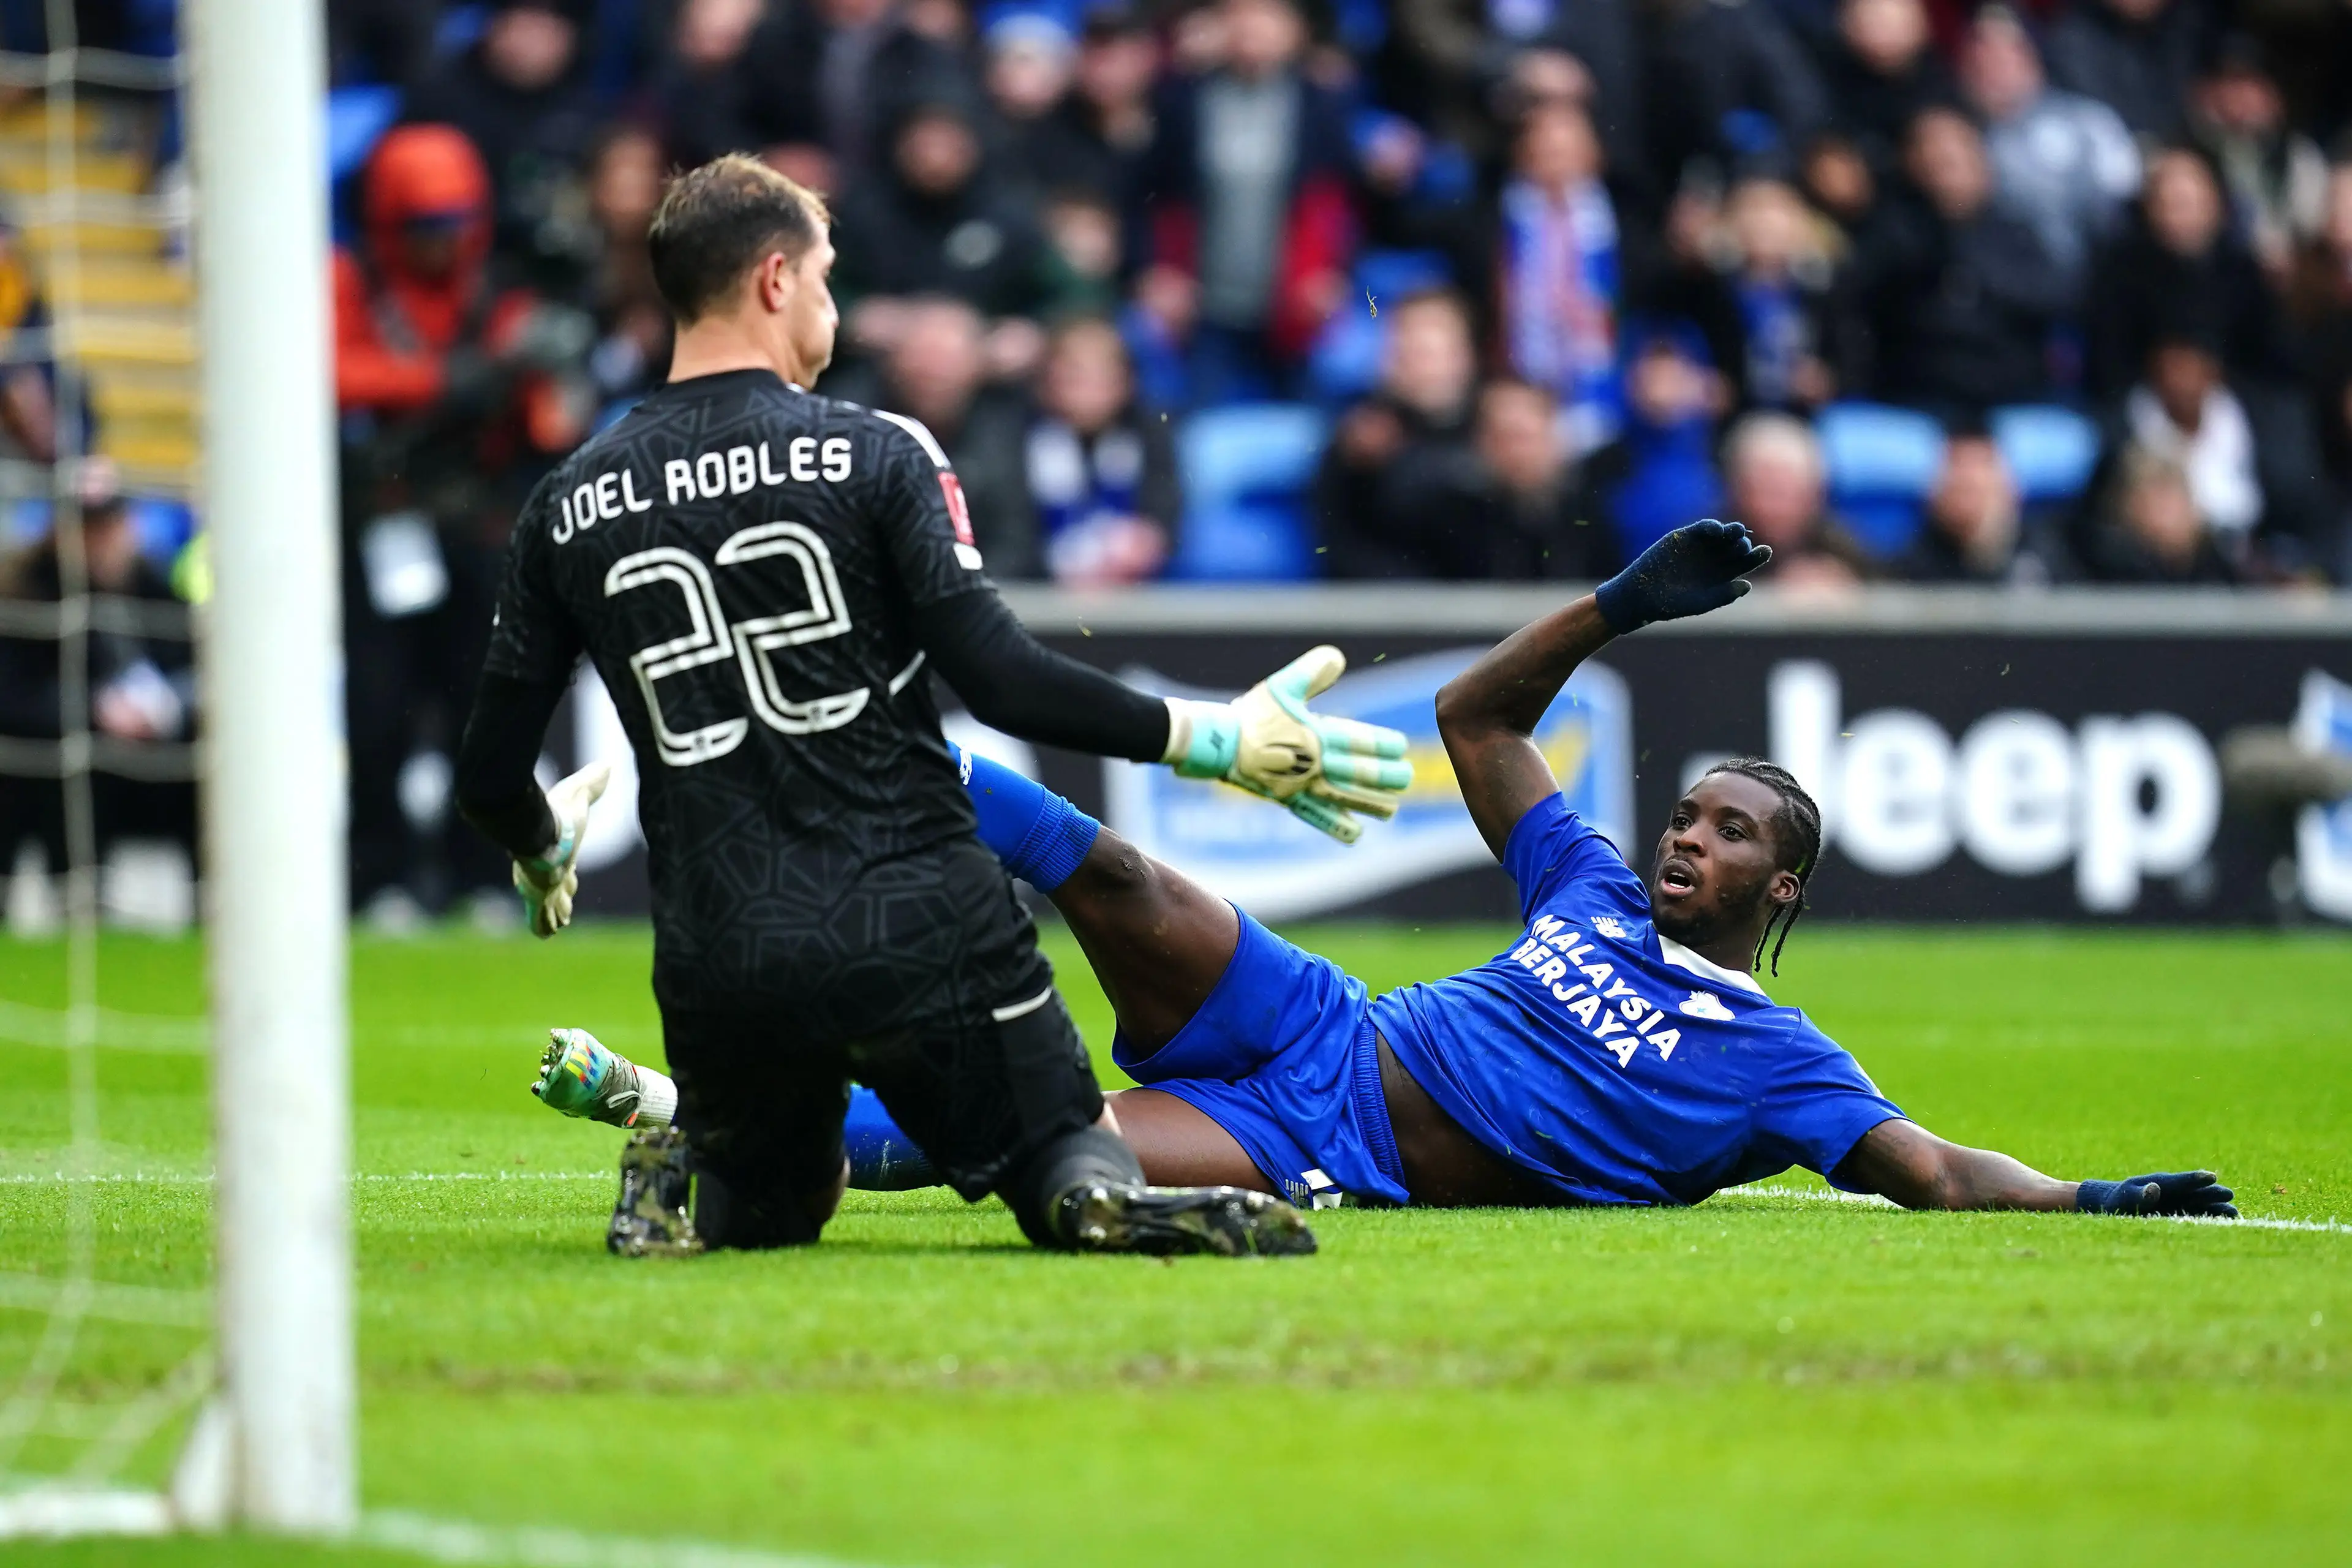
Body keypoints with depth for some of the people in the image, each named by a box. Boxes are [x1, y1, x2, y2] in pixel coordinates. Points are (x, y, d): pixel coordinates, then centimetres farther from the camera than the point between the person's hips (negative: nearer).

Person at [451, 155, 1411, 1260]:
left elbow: (490, 781, 9)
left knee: (769, 1209, 30)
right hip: (920, 929, -3)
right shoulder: (874, 455, -3)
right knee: (1074, 1172, 12)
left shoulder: (568, 507, 6)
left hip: (719, 971, 3)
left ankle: (682, 1179, -6)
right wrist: (1214, 741, -5)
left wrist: (545, 855, 32)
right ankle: (1112, 1204, -26)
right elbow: (1001, 682, -13)